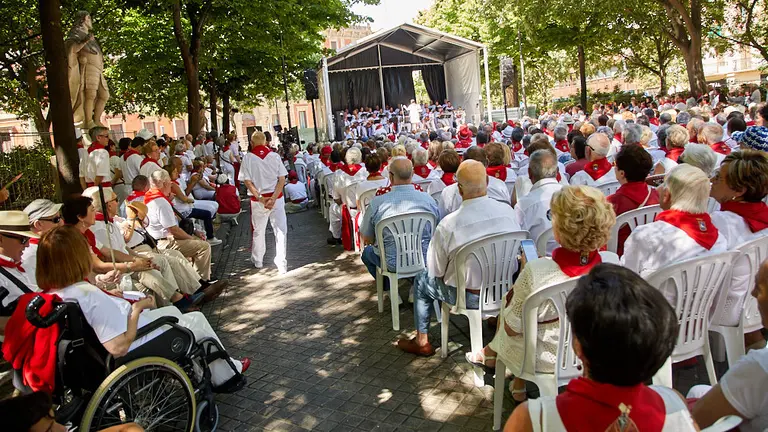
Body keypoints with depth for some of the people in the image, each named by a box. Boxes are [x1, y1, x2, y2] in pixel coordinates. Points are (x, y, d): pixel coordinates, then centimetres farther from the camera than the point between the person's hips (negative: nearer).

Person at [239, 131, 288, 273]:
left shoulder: (247, 158, -4)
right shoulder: (274, 156, -1)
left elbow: (247, 182, -9)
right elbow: (282, 179, -7)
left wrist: (260, 198, -11)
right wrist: (273, 198, -13)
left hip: (257, 200, 1)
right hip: (277, 197, 0)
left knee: (258, 231, 16)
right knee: (280, 231, 3)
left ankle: (257, 261, 32)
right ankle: (281, 264, -1)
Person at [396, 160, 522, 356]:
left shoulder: (448, 224, -24)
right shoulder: (508, 211, -14)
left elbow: (436, 270, -12)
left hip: (469, 296, -4)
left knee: (421, 280, 20)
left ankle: (422, 342, 29)